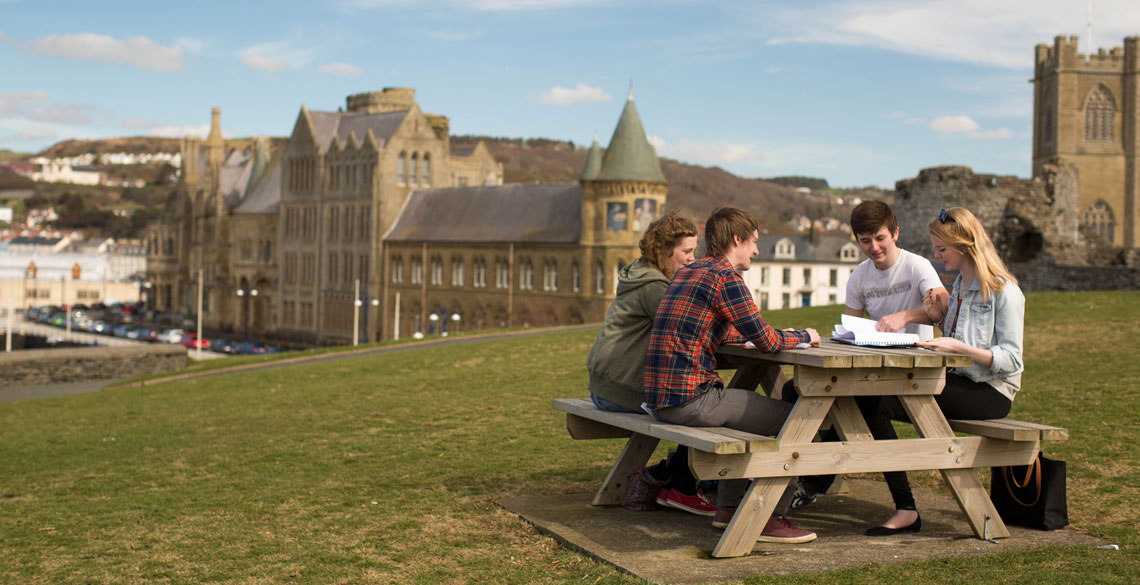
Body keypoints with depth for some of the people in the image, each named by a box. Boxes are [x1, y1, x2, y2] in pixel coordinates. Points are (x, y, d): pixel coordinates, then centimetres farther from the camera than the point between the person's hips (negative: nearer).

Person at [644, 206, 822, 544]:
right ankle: (771, 519, 1)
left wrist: (784, 336, 27)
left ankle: (728, 507, 31)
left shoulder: (686, 273, 19)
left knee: (748, 408, 32)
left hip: (659, 398, 10)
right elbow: (766, 341, -11)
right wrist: (804, 336, 9)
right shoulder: (724, 277, -11)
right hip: (688, 399, -10)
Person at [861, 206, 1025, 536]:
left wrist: (959, 348, -25)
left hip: (990, 391, -8)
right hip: (959, 380, 8)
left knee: (883, 404, -26)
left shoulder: (1003, 291, -8)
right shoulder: (960, 284, 17)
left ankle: (907, 511, -17)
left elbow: (1011, 360, -13)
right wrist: (942, 319, 5)